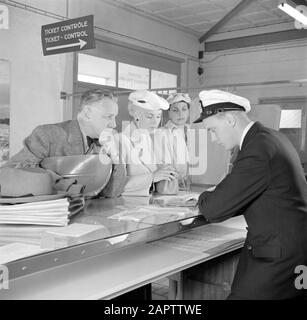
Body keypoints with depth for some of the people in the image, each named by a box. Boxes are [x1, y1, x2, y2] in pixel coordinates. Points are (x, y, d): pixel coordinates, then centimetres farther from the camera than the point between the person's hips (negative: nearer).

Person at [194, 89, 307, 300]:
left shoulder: (257, 152, -23)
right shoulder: (270, 137, 8)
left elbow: (214, 209, -21)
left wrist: (204, 199, 1)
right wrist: (213, 200, 10)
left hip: (281, 257, -10)